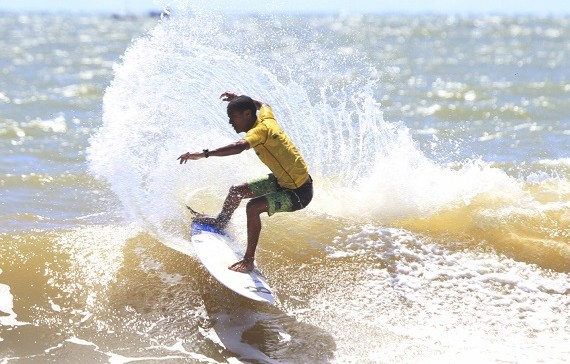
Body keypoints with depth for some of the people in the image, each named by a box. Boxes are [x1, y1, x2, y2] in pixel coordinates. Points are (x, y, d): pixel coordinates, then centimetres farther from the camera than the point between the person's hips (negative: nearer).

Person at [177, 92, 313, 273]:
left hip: (299, 192, -10)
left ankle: (249, 261, -17)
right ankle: (221, 221, 48)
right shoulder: (266, 117, -3)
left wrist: (203, 154, -51)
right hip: (282, 180, 10)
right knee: (236, 190, 19)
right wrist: (238, 99, 31)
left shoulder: (260, 130, -27)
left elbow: (238, 147, -48)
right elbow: (263, 105, 24)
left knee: (253, 207, -29)